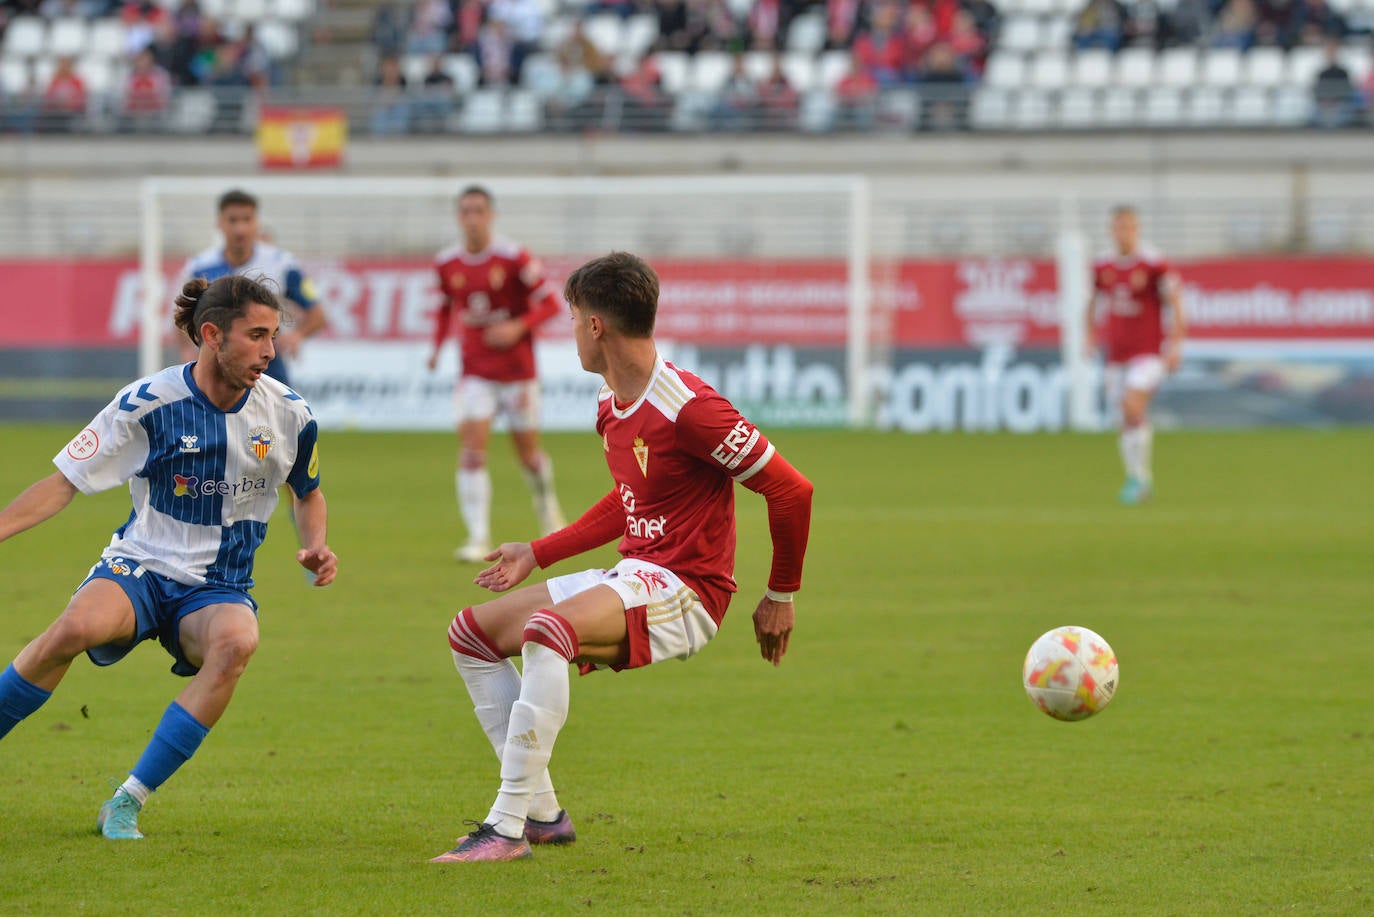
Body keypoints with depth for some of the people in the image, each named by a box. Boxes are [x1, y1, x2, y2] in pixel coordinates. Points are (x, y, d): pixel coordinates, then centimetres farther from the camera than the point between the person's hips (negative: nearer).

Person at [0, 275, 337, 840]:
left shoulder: (289, 415, -2)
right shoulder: (146, 404, -10)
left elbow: (308, 493, 19)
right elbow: (64, 482, -4)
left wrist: (316, 547, -1)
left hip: (218, 589, 2)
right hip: (139, 567, -2)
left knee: (236, 640, -36)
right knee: (78, 626, -37)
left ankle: (127, 802, -26)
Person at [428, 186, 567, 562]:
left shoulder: (513, 258, -12)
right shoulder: (447, 263, -1)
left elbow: (549, 303, -8)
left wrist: (518, 327, -23)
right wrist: (437, 345, 2)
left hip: (517, 369, -2)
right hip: (475, 372, 2)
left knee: (528, 454, 9)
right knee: (471, 451, -14)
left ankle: (546, 502, 42)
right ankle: (478, 537, -15)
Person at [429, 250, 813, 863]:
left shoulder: (689, 409, -19)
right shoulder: (611, 409, 12)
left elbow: (791, 490, -16)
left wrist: (781, 595, -7)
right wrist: (537, 555, 28)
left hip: (683, 589, -10)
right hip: (630, 578, 10)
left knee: (547, 629, -35)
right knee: (472, 631, 9)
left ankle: (507, 828, -35)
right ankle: (541, 812, 7)